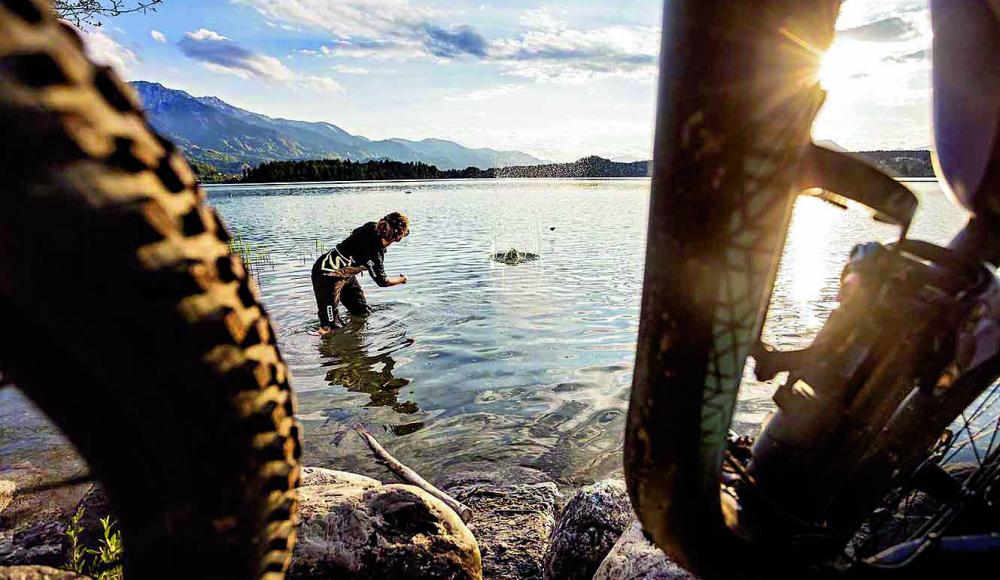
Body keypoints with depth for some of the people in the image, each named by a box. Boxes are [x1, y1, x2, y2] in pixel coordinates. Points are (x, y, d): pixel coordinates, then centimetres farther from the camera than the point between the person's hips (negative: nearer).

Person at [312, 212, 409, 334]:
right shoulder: (374, 253, -33)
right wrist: (401, 279, 1)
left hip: (345, 274, 10)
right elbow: (382, 281, -18)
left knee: (363, 313, 13)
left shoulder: (372, 227, -11)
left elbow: (355, 233, 14)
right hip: (327, 276, -10)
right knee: (332, 328, -12)